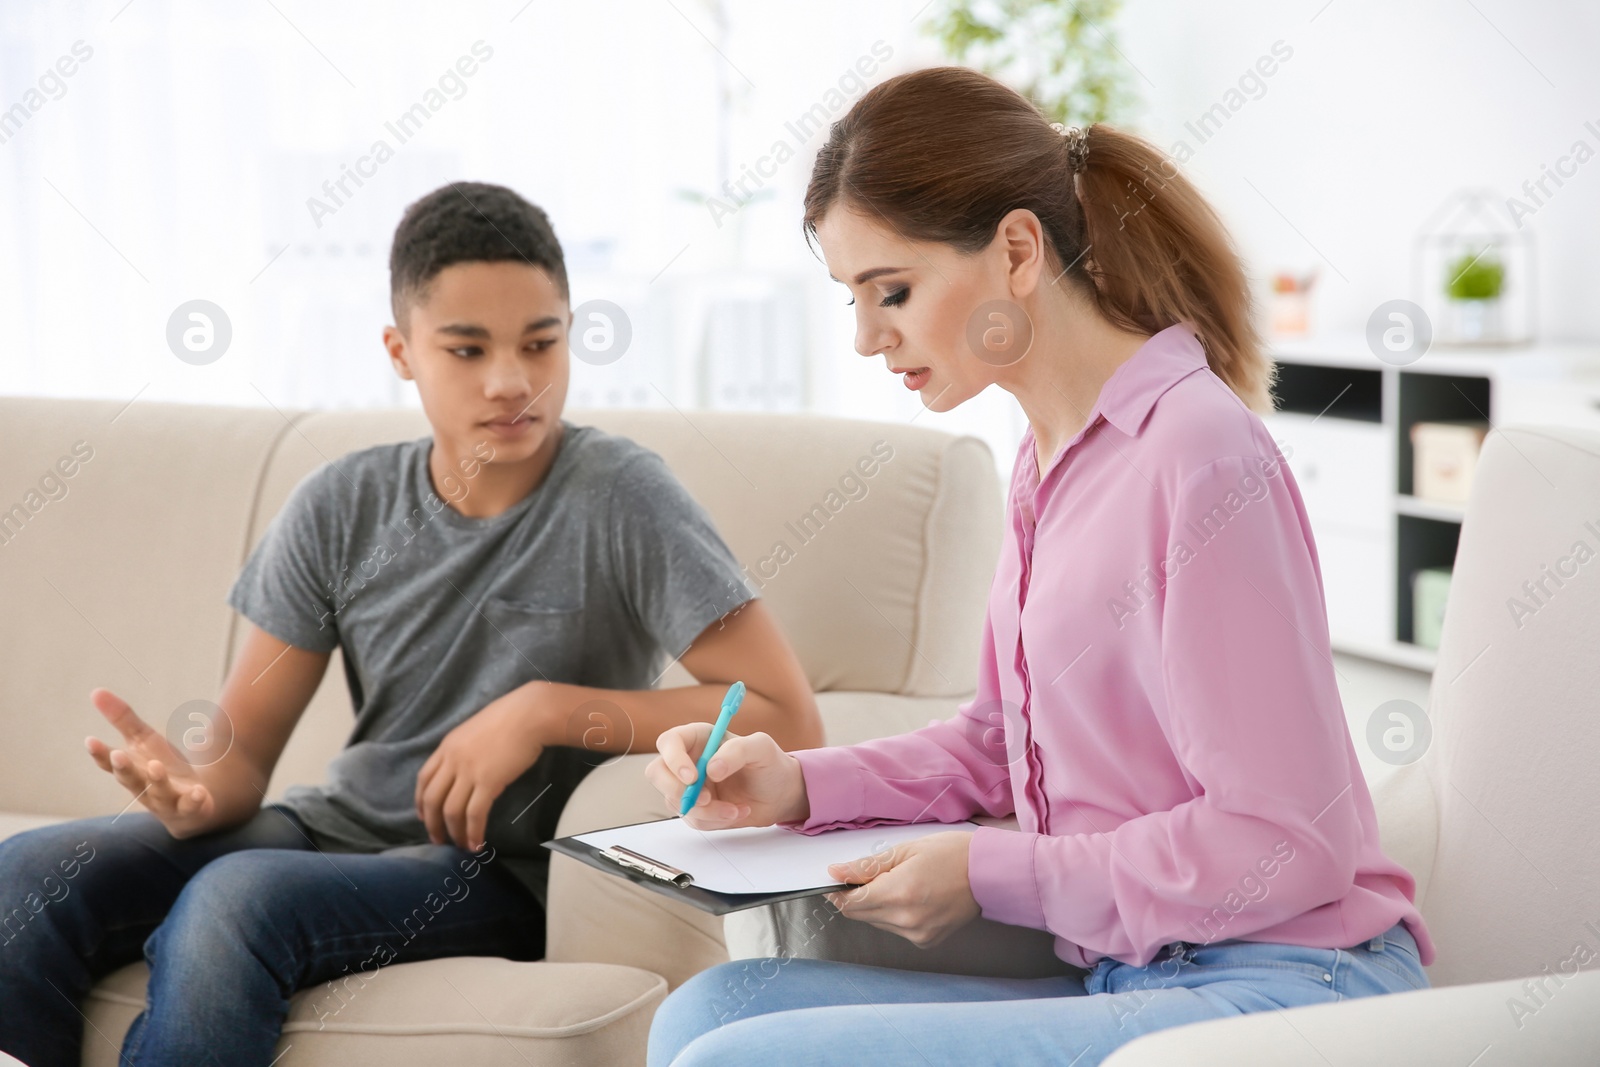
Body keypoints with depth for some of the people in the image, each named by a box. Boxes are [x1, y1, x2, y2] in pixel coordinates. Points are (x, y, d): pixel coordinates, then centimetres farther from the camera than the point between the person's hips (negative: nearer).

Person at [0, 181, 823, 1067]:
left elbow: (789, 722, -17)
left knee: (234, 899, -32)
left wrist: (548, 709, -21)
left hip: (501, 877, -5)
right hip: (337, 826, 5)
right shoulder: (341, 510, 2)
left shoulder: (618, 497, -11)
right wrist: (192, 788, -22)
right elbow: (242, 744, 3)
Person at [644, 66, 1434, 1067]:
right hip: (1132, 984, 8)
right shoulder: (1052, 459, 12)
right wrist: (802, 785, 8)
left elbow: (1283, 844, -17)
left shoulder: (1201, 457, -16)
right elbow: (1001, 741, 23)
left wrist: (994, 874, -12)